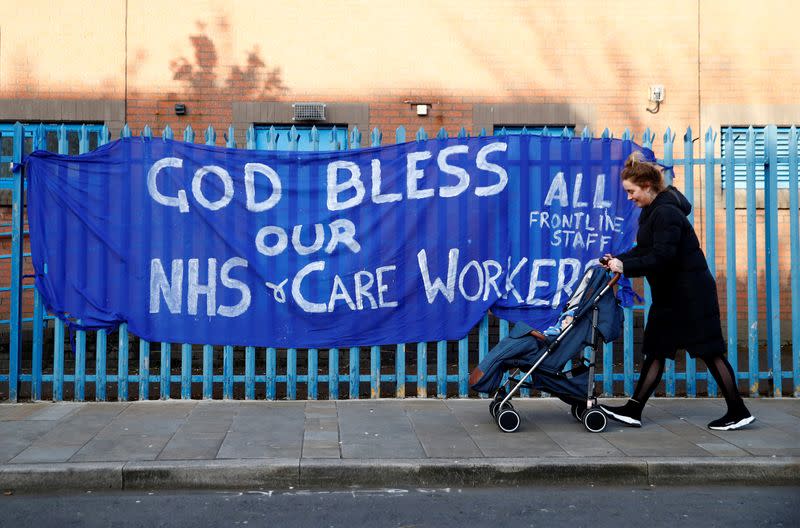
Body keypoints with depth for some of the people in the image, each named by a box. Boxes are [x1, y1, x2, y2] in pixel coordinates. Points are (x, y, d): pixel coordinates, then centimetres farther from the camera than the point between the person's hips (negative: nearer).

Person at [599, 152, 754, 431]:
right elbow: (645, 250, 15)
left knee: (709, 352, 0)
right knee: (655, 350, 9)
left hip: (691, 294, -10)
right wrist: (617, 260, 2)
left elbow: (662, 256, -27)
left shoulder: (666, 212, -21)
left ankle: (738, 412, 13)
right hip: (670, 294, 10)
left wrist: (625, 266, -24)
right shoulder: (654, 210, 10)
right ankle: (633, 410, 12)